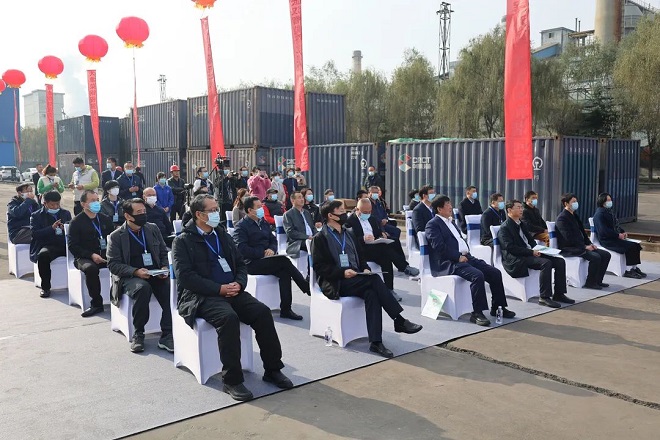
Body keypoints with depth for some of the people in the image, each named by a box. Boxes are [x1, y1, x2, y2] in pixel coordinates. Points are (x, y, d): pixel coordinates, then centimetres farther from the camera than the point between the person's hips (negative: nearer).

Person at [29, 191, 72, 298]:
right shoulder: (36, 216, 10)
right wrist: (52, 228, -16)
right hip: (48, 245, -3)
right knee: (43, 255, -37)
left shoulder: (66, 213, 21)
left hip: (65, 245, 3)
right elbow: (35, 234, -4)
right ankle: (45, 287, -20)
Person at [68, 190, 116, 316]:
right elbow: (72, 246, -4)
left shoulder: (105, 219, 16)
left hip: (106, 255, 3)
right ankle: (96, 303, -24)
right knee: (91, 268, -38)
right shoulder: (77, 222, 2)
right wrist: (91, 255, -17)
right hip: (85, 257, -3)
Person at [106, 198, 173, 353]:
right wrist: (136, 272, -19)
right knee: (143, 288, -37)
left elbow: (164, 252, 16)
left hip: (155, 275, 3)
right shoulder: (116, 236, 0)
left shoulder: (153, 229, 11)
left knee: (170, 287, -29)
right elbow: (113, 264, -5)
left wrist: (165, 268, -5)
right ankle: (138, 333, -18)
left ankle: (166, 335, -24)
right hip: (129, 277, -3)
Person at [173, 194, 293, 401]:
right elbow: (186, 276, -12)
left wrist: (239, 283, -4)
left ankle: (272, 369, -6)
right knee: (229, 317, -34)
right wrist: (219, 289, -18)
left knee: (263, 312, -18)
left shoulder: (223, 236, 18)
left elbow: (241, 264, 19)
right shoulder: (183, 241, 0)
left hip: (231, 291, 6)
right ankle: (232, 380, -24)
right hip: (201, 296, -5)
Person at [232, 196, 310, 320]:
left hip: (265, 260, 7)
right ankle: (308, 289, -15)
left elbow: (273, 240, 21)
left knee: (284, 272, -24)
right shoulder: (241, 226, -3)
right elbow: (242, 249, -14)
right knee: (284, 261, -25)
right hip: (251, 263, -7)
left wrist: (272, 249, -4)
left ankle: (285, 309, -23)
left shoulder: (264, 223, 20)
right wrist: (263, 253, -15)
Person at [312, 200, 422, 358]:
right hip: (335, 283, -5)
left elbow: (360, 256, 24)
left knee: (371, 293, -30)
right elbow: (319, 267, -8)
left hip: (355, 279, 6)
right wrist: (342, 272, -21)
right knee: (374, 280, -29)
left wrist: (365, 268, 1)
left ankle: (375, 341, -33)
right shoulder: (320, 238, 0)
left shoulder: (348, 234, 21)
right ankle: (399, 321, -23)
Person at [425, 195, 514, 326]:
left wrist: (466, 253, 7)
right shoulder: (433, 225, -5)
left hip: (465, 257, 9)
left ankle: (497, 307, 9)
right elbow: (439, 247, -16)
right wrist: (458, 257, -16)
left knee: (495, 273, -4)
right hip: (449, 263, -9)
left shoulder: (451, 222, 24)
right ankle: (477, 313, -24)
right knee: (477, 275, -31)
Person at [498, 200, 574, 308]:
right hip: (516, 259, -9)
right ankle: (544, 297, -26)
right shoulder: (505, 228, -7)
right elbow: (511, 248, -18)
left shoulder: (522, 224, 21)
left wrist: (536, 250, 1)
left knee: (560, 261, -5)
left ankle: (559, 294, 0)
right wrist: (531, 252, -21)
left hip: (529, 254, 9)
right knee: (546, 263, -30)